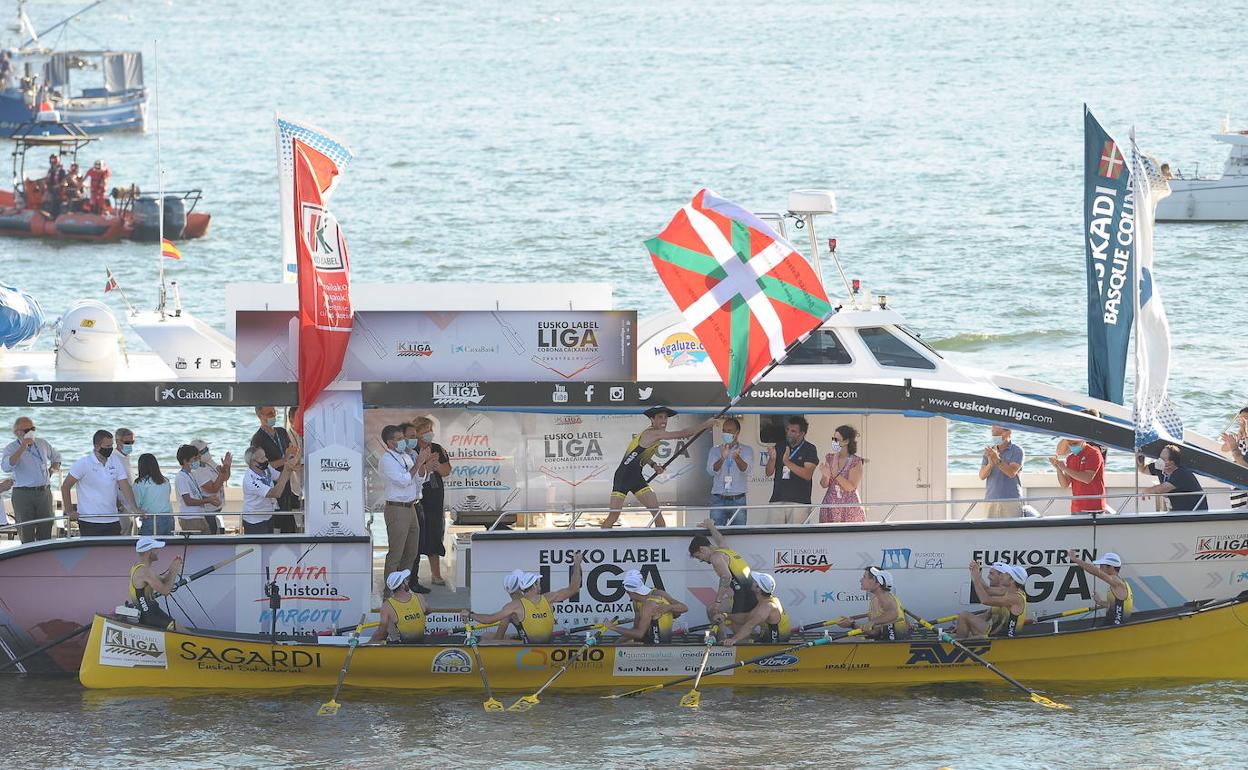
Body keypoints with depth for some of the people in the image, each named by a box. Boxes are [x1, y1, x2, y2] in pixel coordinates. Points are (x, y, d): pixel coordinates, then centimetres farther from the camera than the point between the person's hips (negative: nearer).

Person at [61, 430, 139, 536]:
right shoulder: (83, 463, -5)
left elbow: (125, 486, 3)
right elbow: (65, 486, -1)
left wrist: (134, 509, -11)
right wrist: (69, 511, -8)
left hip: (112, 522, 4)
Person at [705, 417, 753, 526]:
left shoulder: (747, 450, 7)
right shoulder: (715, 451, 10)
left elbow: (746, 469, -12)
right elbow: (711, 470, -7)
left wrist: (737, 458, -34)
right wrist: (722, 458, -28)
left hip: (738, 500, -1)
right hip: (718, 500, 1)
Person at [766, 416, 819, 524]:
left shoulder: (809, 449, 2)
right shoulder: (779, 447, 15)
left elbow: (807, 475, -9)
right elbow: (769, 473, 14)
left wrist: (788, 462, -18)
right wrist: (772, 459, -7)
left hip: (799, 502, -4)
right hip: (777, 500, 4)